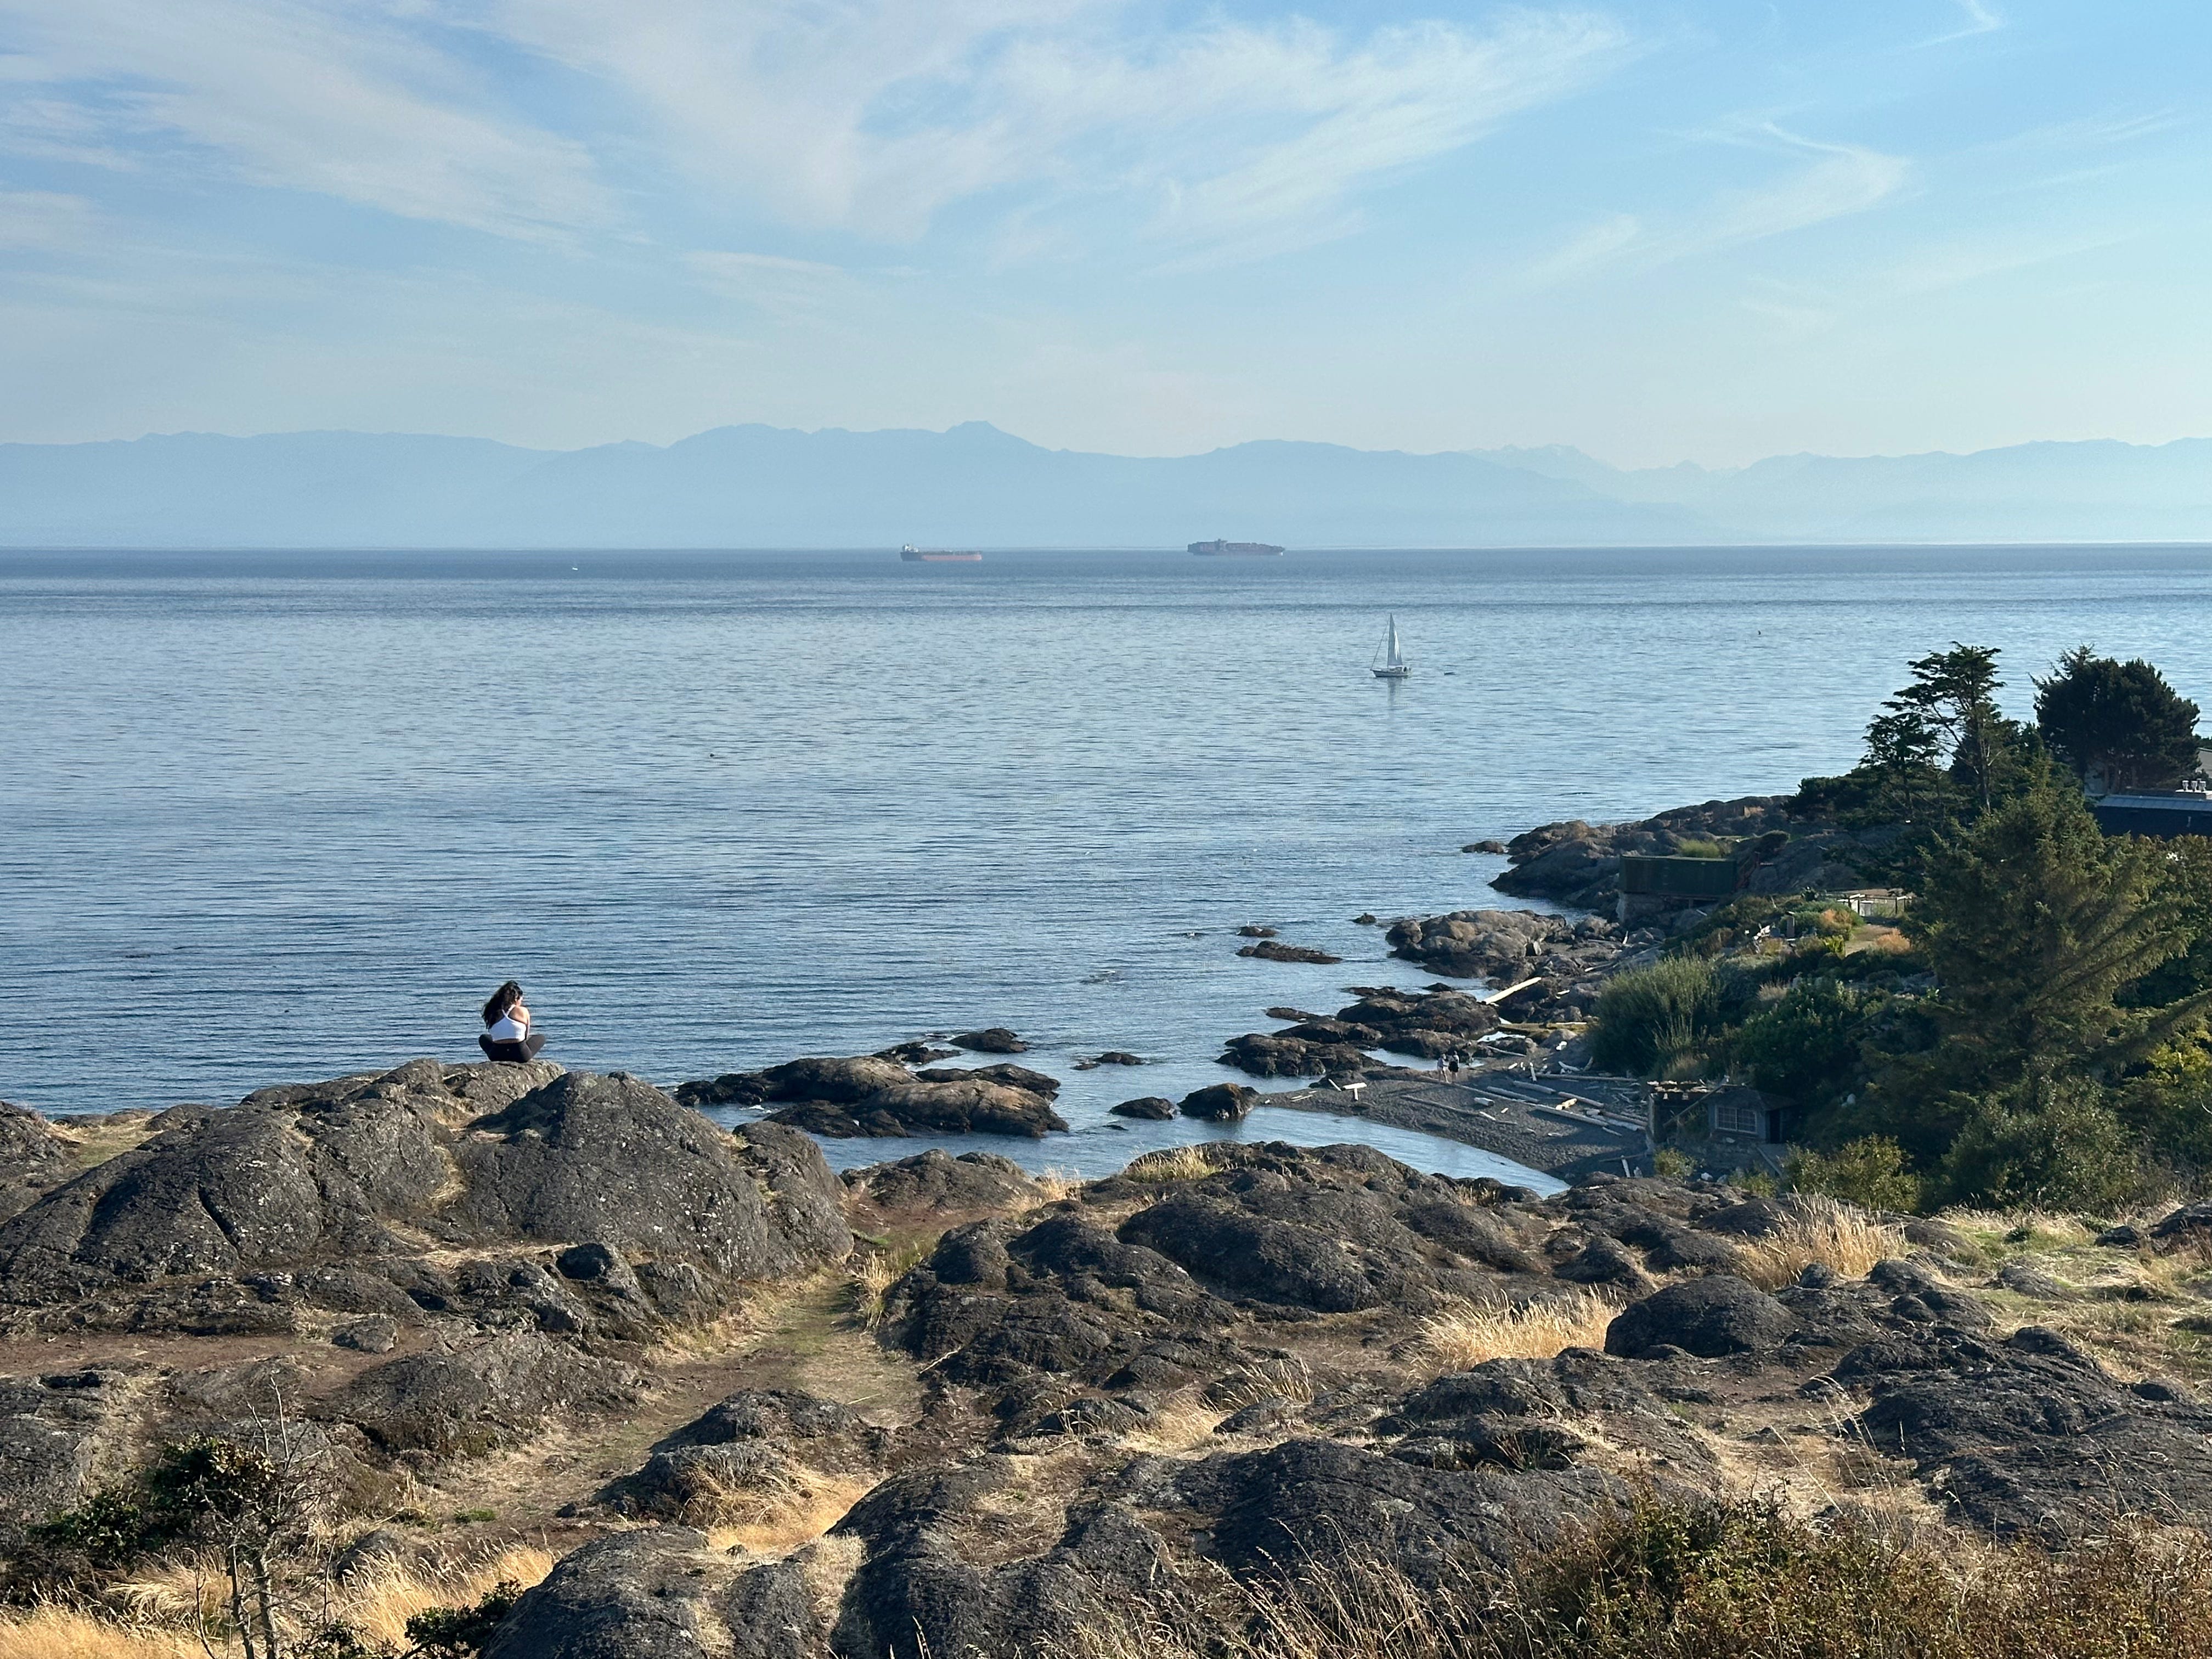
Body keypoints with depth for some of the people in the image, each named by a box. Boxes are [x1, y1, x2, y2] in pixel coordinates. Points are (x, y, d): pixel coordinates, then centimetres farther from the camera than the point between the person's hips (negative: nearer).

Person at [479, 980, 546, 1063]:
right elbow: (526, 1035, 7)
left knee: (483, 1039, 36)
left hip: (497, 1056, 2)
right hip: (520, 1056, -2)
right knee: (541, 1037, 28)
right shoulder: (522, 1011, -4)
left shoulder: (492, 1012, 2)